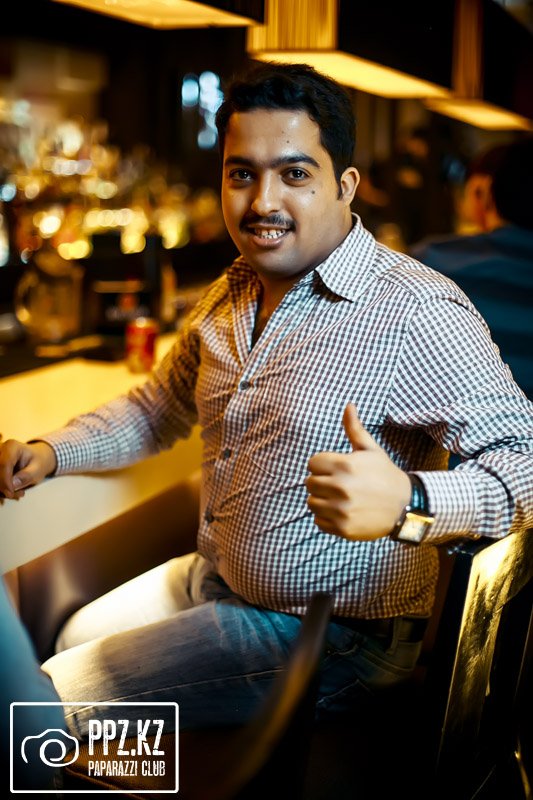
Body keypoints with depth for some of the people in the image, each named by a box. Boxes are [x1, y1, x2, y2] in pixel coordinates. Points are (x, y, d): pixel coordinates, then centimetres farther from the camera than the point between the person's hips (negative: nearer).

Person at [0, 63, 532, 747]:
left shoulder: (414, 312, -23)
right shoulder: (231, 293, 5)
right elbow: (159, 408, 20)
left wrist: (406, 503, -48)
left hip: (330, 635, -8)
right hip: (209, 582, 8)